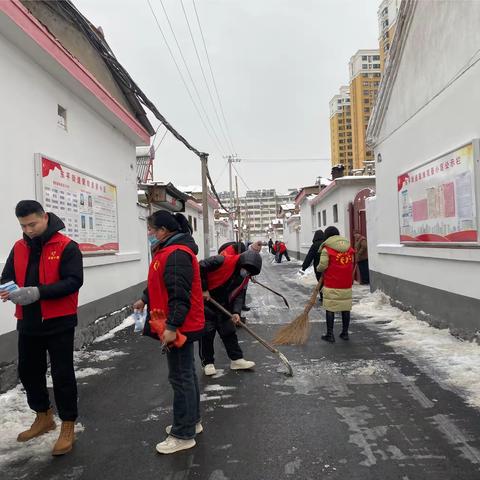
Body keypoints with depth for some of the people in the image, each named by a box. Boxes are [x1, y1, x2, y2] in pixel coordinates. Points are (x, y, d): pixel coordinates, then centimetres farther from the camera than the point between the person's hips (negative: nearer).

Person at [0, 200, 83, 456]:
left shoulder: (66, 247, -11)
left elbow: (73, 281, -19)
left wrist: (38, 292, -29)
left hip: (58, 323, -6)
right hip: (27, 322, 6)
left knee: (62, 375, 3)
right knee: (28, 371, 17)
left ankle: (68, 427, 20)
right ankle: (44, 417, 39)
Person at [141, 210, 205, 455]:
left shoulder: (176, 254, -21)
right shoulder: (169, 251, 13)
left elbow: (179, 295, -27)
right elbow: (163, 285, 25)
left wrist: (172, 326, -30)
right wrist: (145, 300, 34)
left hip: (178, 327, -11)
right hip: (180, 325, 11)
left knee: (181, 378, 0)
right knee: (186, 374, 19)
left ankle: (183, 435, 12)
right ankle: (191, 421, 34)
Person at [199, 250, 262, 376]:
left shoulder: (244, 277, 0)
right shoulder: (223, 261, -24)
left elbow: (239, 295, 1)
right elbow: (200, 267, -24)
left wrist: (236, 312, -15)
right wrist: (203, 289, -22)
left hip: (224, 306, 7)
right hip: (206, 301, -6)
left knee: (229, 332, 10)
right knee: (207, 333, 0)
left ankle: (237, 359, 20)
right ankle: (208, 363, 14)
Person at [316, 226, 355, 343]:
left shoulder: (326, 249, -9)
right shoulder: (349, 248, 7)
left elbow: (322, 266, -13)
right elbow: (352, 265, 10)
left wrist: (318, 268, 8)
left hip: (331, 286, -4)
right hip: (347, 285, 5)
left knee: (330, 309, 3)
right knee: (346, 308, 11)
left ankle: (330, 335, 7)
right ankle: (345, 333, 20)